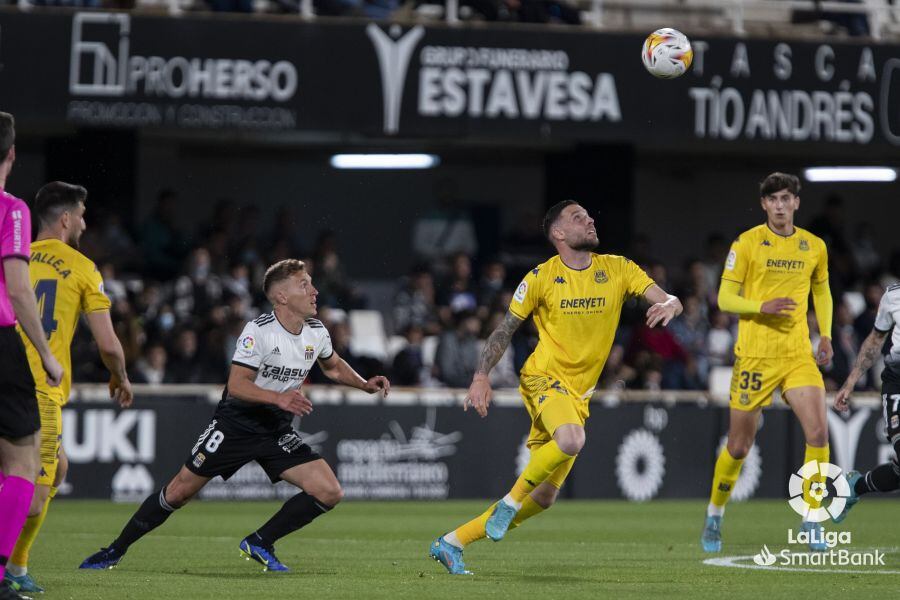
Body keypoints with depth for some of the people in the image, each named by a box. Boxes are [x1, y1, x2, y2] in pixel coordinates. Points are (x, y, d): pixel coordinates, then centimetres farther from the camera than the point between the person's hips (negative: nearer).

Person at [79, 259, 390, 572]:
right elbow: (236, 385, -24)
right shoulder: (259, 330, -19)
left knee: (329, 492, -11)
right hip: (235, 425, -5)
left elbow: (334, 366, 22)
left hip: (277, 432, 5)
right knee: (180, 491, -3)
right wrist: (278, 397, -37)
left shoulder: (317, 332, 0)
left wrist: (365, 384, 6)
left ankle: (259, 543, 3)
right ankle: (115, 550, 14)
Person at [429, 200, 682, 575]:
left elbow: (666, 299, -1)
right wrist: (481, 377, -10)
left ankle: (451, 543, 14)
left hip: (578, 395, 5)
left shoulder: (617, 269, 3)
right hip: (544, 378, -5)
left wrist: (669, 305, -26)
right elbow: (505, 330, 1)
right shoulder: (541, 278, -4)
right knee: (571, 440, -37)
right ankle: (511, 501, -15)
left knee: (544, 497, 3)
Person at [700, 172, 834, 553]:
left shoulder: (814, 247, 8)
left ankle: (812, 519, -3)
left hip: (799, 354, 3)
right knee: (739, 445, 3)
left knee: (818, 432, -14)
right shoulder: (747, 243, -4)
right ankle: (714, 516, 25)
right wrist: (763, 306, -21)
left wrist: (825, 335, 10)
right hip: (755, 354, -3)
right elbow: (725, 298, -4)